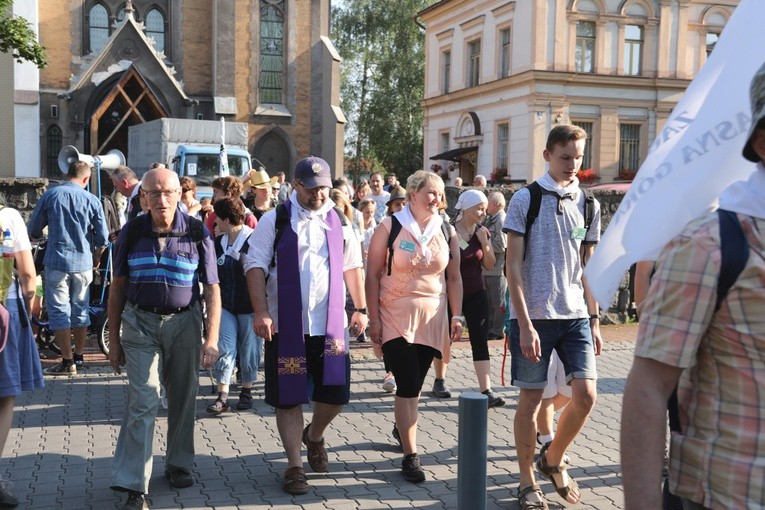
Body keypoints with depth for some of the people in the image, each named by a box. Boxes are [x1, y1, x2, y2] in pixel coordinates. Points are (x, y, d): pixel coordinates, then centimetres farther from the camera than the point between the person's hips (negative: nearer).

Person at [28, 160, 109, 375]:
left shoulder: (50, 195, -4)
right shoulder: (92, 200, -2)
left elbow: (33, 230, 2)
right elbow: (103, 237, -2)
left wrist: (40, 236, 25)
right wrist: (96, 256, 17)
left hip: (57, 262, -2)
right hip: (83, 264, 2)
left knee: (59, 311, 3)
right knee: (81, 310, 14)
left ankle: (67, 362, 3)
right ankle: (79, 357, 23)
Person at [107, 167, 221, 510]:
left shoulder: (197, 232, -6)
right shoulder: (131, 232, -3)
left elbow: (212, 289, -4)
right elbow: (117, 287, 5)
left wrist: (211, 339, -10)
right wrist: (114, 339, 5)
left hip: (184, 322, 1)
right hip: (139, 322, 0)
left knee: (183, 398, 11)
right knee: (143, 401, -8)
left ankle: (178, 464, 32)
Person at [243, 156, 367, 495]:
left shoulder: (339, 221, 9)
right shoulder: (275, 220, -1)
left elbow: (352, 267, 13)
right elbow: (255, 266, -5)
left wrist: (360, 309, 7)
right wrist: (261, 312, -14)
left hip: (330, 325, 3)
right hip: (286, 326, -2)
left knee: (335, 394, 5)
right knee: (289, 397, 5)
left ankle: (314, 435, 36)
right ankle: (294, 465, 18)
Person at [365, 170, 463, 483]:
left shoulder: (446, 232, 6)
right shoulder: (390, 228, -6)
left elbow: (454, 278, 10)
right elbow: (372, 275, -6)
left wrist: (456, 316, 5)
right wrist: (374, 319, -9)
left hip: (432, 319, 4)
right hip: (395, 317, -4)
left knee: (415, 383, 13)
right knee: (408, 384, -9)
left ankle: (401, 427, 41)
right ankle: (410, 456, -1)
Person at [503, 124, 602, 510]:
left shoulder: (588, 204, 9)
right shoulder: (525, 200, -4)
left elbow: (588, 269, 14)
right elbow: (513, 266, -7)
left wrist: (594, 321, 11)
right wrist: (525, 325, -13)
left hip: (576, 316, 4)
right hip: (533, 316, -4)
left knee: (586, 395, -2)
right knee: (531, 398, 3)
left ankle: (553, 461, 23)